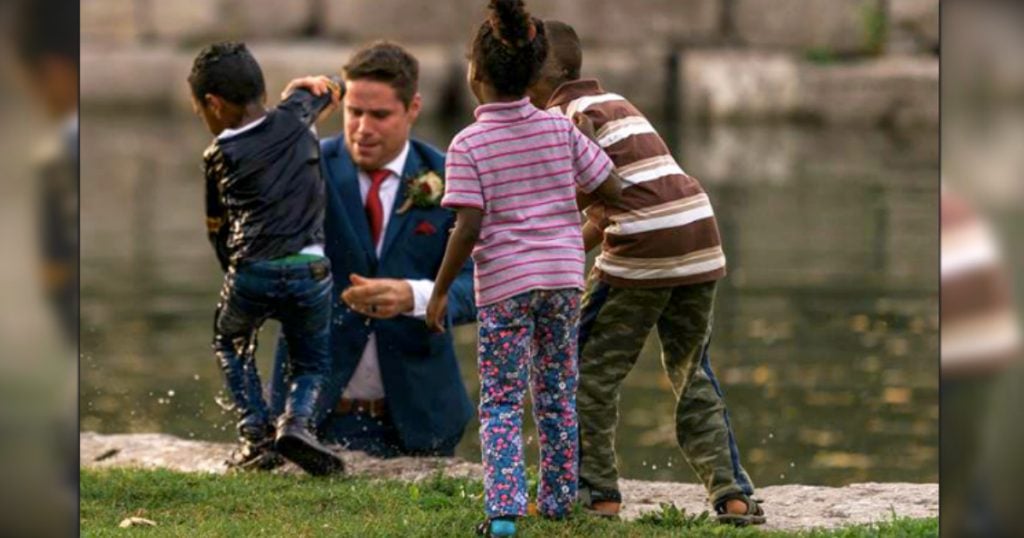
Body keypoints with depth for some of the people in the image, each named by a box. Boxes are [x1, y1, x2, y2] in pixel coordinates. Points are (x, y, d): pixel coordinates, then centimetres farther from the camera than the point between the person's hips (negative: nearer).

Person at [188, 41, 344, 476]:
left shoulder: (218, 158, 9)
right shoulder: (294, 119, 11)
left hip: (250, 273, -1)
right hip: (310, 271, 1)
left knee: (230, 344, 29)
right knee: (312, 362, 23)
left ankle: (256, 435, 13)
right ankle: (296, 421, -7)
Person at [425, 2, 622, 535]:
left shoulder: (468, 144, -10)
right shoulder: (559, 128, 0)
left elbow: (468, 227, -15)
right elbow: (608, 188, 5)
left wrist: (439, 291, -6)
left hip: (504, 282, -3)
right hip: (563, 274, 3)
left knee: (501, 402, 2)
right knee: (557, 394, 17)